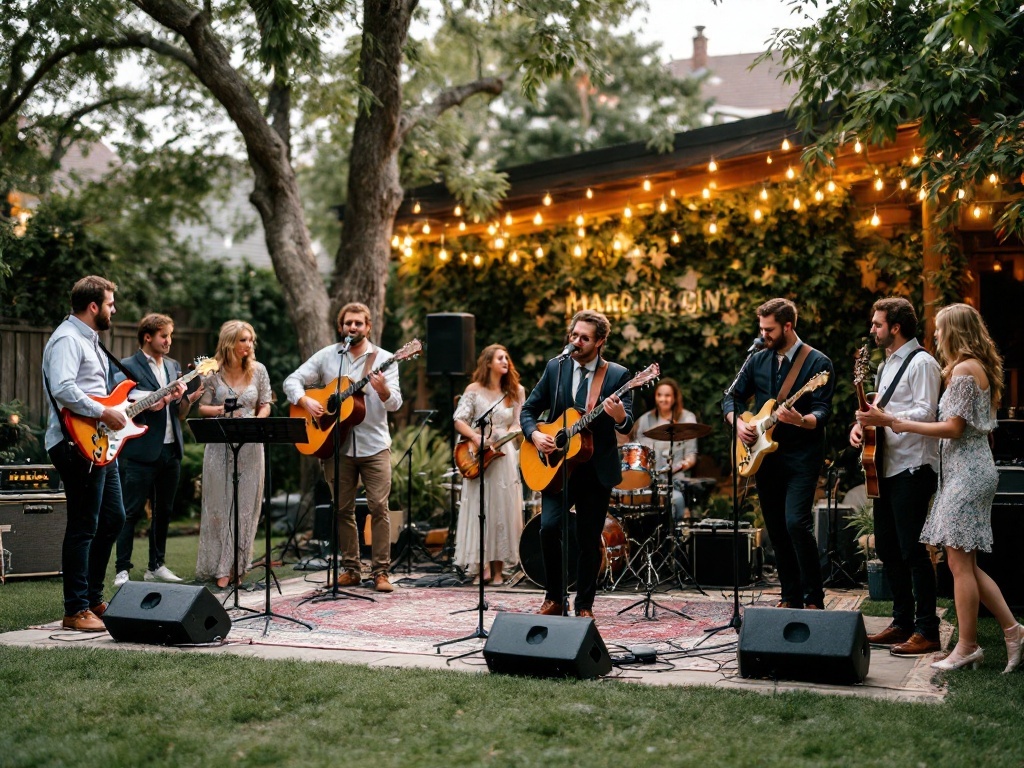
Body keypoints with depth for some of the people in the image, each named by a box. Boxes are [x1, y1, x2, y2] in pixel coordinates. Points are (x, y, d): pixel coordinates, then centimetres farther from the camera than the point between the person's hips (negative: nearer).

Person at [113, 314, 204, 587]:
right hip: (140, 451, -7)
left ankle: (156, 565, 21)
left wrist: (189, 398, -4)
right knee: (131, 511, -5)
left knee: (163, 511, 12)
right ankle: (122, 570, -2)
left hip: (170, 450, 7)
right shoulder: (128, 367, -4)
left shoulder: (173, 366, 16)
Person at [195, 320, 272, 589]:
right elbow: (202, 408, 2)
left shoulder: (258, 370, 4)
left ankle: (237, 566, 11)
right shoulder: (214, 371, -1)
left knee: (246, 505, 3)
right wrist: (222, 411, -17)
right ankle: (219, 568, 5)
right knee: (219, 504, 0)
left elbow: (265, 405, 9)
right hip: (220, 445, -2)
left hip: (250, 446, 2)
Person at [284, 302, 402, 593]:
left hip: (374, 445, -2)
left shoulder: (383, 359, 3)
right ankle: (351, 568, 17)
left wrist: (382, 390, -26)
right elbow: (292, 381, 7)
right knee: (343, 508, 7)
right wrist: (305, 401, -12)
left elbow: (395, 404, -5)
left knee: (379, 506, -7)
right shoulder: (327, 356, 8)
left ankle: (380, 571, -1)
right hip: (336, 445, 2)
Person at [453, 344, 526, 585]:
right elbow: (459, 420, -2)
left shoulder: (515, 391, 9)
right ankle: (482, 565, 1)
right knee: (480, 509, -4)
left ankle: (497, 569, 7)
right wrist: (476, 438, -17)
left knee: (502, 509, 1)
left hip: (504, 455, 2)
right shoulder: (474, 390, 1)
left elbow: (518, 423, 10)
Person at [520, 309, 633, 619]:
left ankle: (584, 604, 20)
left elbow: (627, 427, -11)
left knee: (589, 539, 4)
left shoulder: (617, 375, -3)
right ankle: (554, 598, 3)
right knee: (549, 526, -15)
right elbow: (529, 409, 9)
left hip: (597, 470, -1)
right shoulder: (555, 368, 5)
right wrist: (534, 434, -11)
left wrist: (620, 416, -35)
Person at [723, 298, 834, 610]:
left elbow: (823, 412, -14)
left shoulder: (817, 363, -6)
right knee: (776, 529, 8)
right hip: (764, 456, 6)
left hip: (801, 457, -6)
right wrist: (737, 422, -4)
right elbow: (731, 398, 15)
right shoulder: (758, 360, 9)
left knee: (796, 521, -19)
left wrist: (801, 420, -34)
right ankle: (791, 596, 19)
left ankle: (814, 598, -7)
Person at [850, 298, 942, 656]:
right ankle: (902, 623, 21)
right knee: (887, 547, 12)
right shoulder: (887, 365, 20)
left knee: (912, 549, -9)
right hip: (886, 466, 10)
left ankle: (926, 631, -4)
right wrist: (862, 424, 4)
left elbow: (925, 413, -19)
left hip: (912, 468, -10)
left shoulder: (921, 363, -9)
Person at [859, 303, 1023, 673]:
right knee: (965, 563, 10)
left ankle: (967, 646, 1)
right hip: (970, 471, 10)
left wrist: (896, 422, -15)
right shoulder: (979, 367, 17)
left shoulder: (963, 369, -13)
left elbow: (954, 427, -16)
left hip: (966, 472, -10)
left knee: (959, 562, -5)